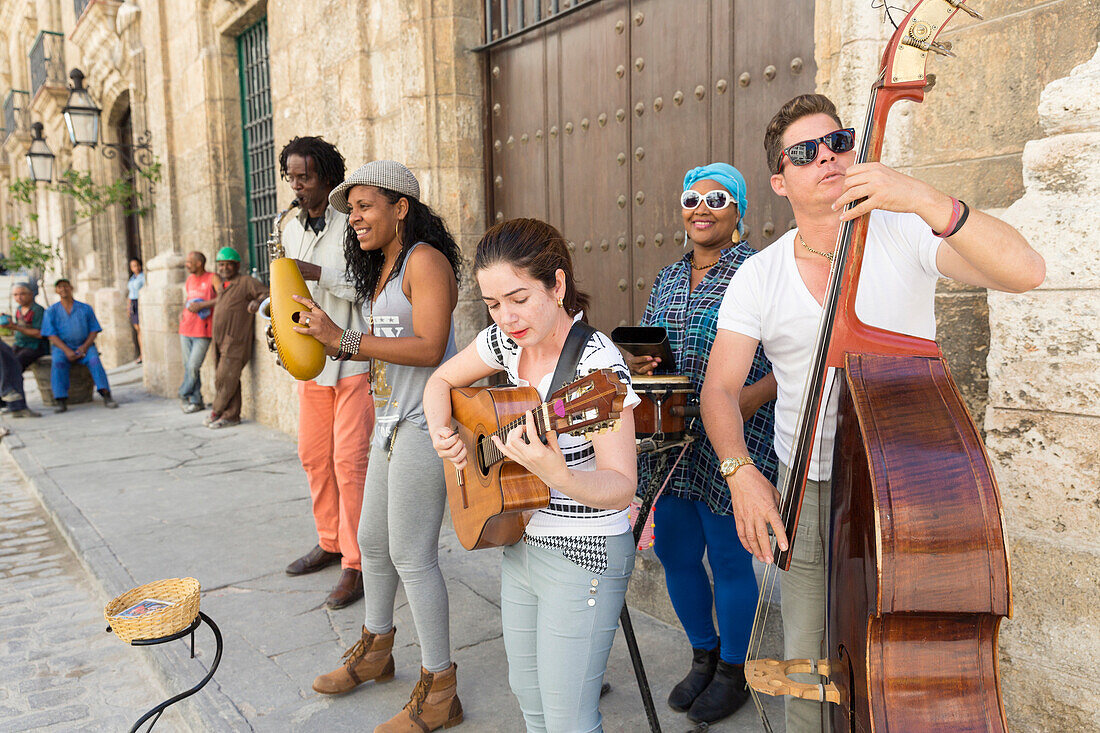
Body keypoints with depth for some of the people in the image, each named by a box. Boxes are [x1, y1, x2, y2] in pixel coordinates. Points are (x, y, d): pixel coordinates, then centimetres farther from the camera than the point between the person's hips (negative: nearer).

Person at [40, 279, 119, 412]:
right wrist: (67, 351, -16)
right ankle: (61, 402, -36)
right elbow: (51, 335, -1)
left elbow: (94, 330, 6)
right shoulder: (51, 311, 7)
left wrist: (84, 347, -12)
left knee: (94, 360, -31)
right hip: (62, 347, 0)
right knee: (57, 363, -32)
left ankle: (106, 396, -41)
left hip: (84, 346, 0)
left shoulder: (86, 308, 9)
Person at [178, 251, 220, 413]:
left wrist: (201, 305, -20)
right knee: (188, 366, 7)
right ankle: (196, 401, 16)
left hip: (202, 333, -6)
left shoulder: (213, 278, -7)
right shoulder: (189, 280, 13)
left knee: (193, 367, -9)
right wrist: (182, 313, 10)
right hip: (186, 330, 7)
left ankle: (184, 395, 13)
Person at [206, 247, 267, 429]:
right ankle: (231, 416, 13)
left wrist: (257, 301, -31)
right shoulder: (223, 285, 21)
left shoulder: (246, 281, -4)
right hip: (220, 340, 8)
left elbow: (267, 294, -13)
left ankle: (217, 412, 6)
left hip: (235, 341, -8)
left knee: (225, 378, -8)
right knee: (222, 378, 7)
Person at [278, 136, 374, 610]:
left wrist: (317, 273, -21)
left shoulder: (352, 223, -8)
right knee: (314, 456, 13)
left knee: (350, 460, -7)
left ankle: (356, 564, 4)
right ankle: (329, 543, 29)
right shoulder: (291, 229, 13)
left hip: (355, 358, -7)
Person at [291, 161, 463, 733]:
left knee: (411, 556, -4)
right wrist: (322, 338, 5)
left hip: (423, 424, -10)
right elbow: (383, 345, 16)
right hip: (390, 422, 10)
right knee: (372, 540, 20)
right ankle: (375, 651, 42)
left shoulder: (425, 260, -12)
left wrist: (343, 339, -21)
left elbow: (428, 347, -23)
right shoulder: (381, 267, 18)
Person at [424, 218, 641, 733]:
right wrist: (441, 434, -6)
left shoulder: (597, 364, -25)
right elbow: (441, 381, 13)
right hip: (520, 543, 7)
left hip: (582, 556, -7)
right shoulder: (506, 341, -4)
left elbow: (621, 487, -28)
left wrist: (559, 476, -47)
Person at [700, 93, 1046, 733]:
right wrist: (741, 471, -23)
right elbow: (721, 388, -6)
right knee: (809, 667, 11)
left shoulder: (905, 234, -7)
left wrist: (923, 198, -33)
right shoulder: (759, 277, -2)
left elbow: (1025, 272, -20)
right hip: (807, 494, 1)